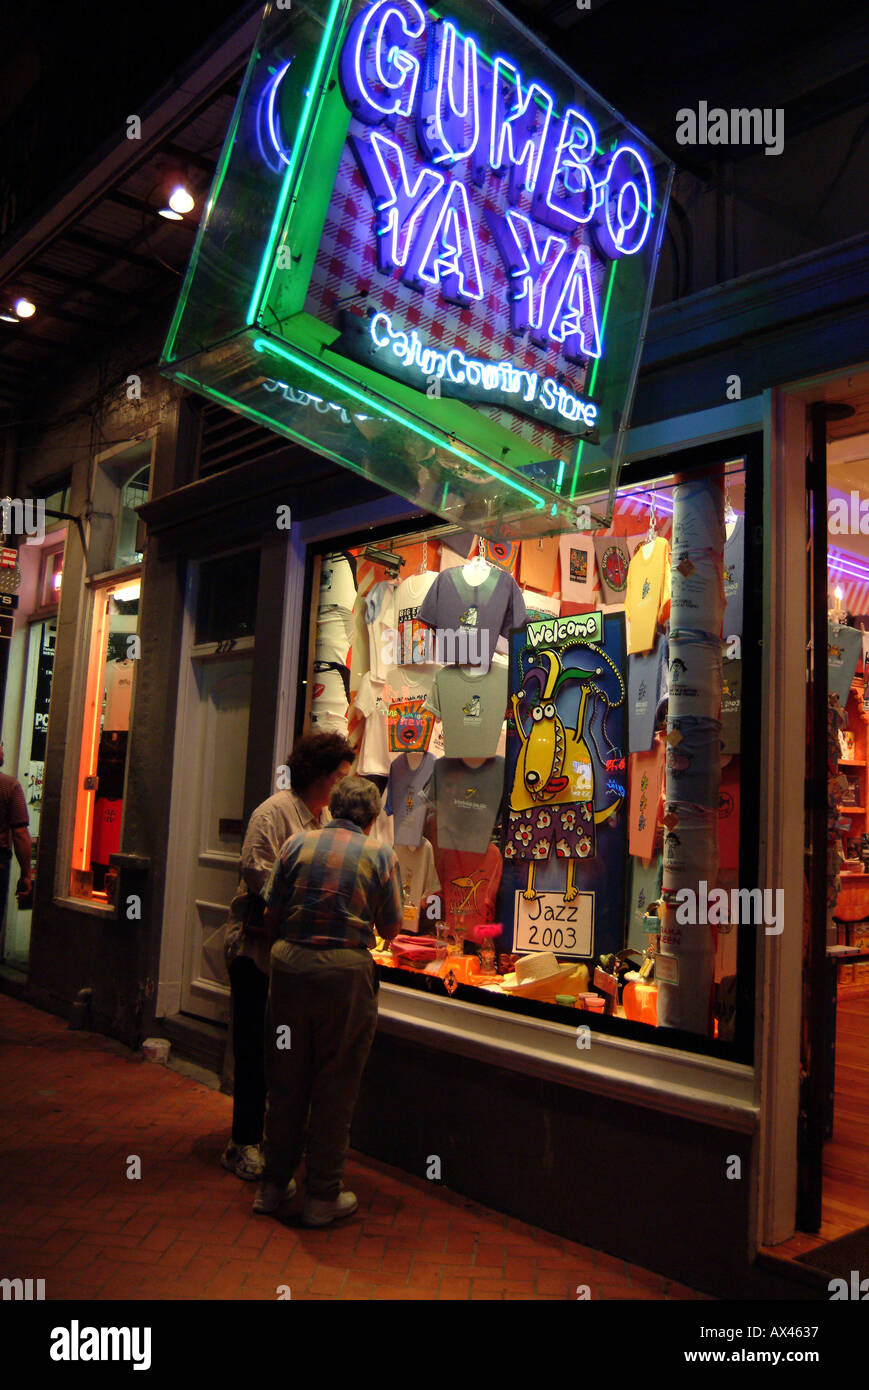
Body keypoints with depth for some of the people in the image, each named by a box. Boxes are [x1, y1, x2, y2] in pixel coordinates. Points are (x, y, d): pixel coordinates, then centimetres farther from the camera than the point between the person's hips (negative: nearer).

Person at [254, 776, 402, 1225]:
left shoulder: (297, 844, 5)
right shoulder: (381, 855, 1)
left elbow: (272, 914, 5)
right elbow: (390, 927, 4)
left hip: (289, 964, 3)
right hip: (345, 972, -2)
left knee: (285, 1080, 15)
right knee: (335, 1085, 9)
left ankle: (274, 1183, 28)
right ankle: (323, 1196, 19)